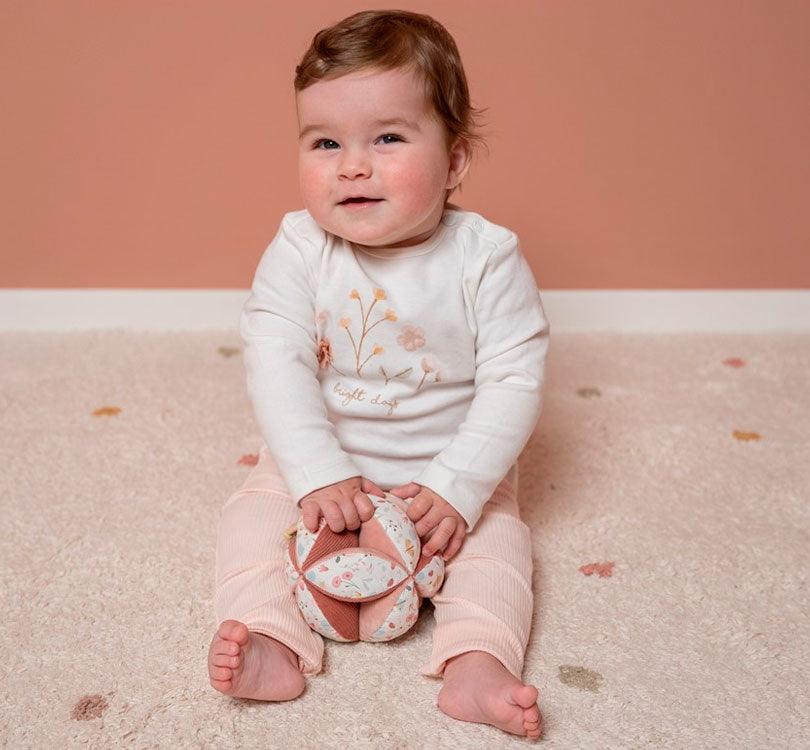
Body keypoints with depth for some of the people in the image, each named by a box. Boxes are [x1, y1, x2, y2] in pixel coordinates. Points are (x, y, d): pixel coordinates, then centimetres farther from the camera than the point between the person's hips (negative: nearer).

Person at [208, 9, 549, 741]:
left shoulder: (486, 256, -18)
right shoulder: (298, 249, -14)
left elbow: (514, 381, -19)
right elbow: (276, 363, -20)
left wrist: (457, 487, -27)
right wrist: (319, 475, -29)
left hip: (452, 467, -1)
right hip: (321, 456, 1)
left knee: (496, 533, -19)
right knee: (256, 509, -14)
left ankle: (476, 663, -22)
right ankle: (269, 644, -17)